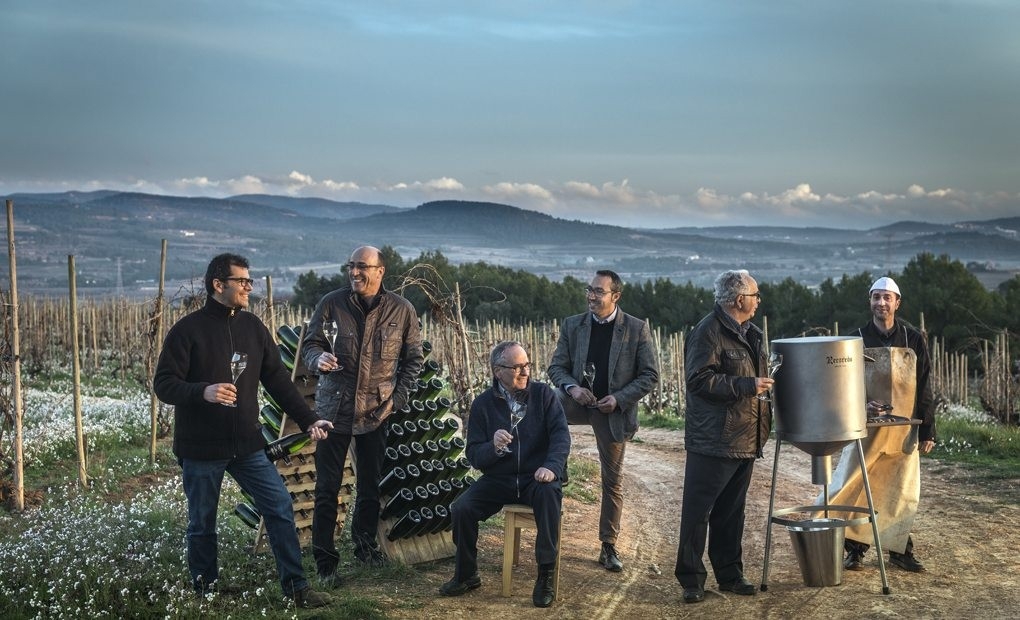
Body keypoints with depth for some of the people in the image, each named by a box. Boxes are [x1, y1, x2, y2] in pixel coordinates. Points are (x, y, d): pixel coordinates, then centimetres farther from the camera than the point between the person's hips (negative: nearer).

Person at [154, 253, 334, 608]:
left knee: (280, 507, -1)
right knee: (202, 523, 8)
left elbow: (278, 380, 9)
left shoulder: (253, 327, 6)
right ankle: (205, 589, 28)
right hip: (201, 448, -4)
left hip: (246, 444, 4)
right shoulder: (187, 330, -9)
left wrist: (308, 420, 1)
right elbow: (163, 384, -12)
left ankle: (295, 587, 7)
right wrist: (203, 392, -31)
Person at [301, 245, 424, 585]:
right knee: (327, 488, 1)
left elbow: (414, 358, 7)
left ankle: (365, 544, 34)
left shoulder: (402, 310, -1)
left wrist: (397, 397, -2)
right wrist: (319, 359, -19)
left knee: (370, 484, 14)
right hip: (334, 407, -1)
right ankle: (324, 560, 10)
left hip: (376, 411, 1)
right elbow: (310, 342, 4)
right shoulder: (331, 303, -3)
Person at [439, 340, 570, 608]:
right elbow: (474, 456, 0)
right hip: (498, 479, 2)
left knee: (549, 495, -35)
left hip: (536, 478, -2)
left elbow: (561, 433, -11)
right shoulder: (483, 403, 2)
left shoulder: (543, 394, -1)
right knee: (461, 508, -21)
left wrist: (552, 466, -30)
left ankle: (546, 575, -22)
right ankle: (467, 575, 3)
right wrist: (493, 447, -24)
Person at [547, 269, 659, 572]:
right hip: (576, 400, 2)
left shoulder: (637, 329, -5)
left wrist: (619, 398, -16)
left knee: (613, 481, 5)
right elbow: (556, 367, 4)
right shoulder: (572, 325, 1)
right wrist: (572, 387, -17)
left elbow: (650, 375, -4)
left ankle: (609, 546, 17)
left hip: (613, 410, -2)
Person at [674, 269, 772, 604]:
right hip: (712, 441, -9)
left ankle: (730, 575, 25)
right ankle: (691, 579, 7)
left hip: (745, 441, 9)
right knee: (697, 512, -1)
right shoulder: (709, 332, -14)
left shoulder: (750, 333, 15)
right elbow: (700, 379, -23)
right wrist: (747, 386, -22)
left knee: (731, 513, 16)